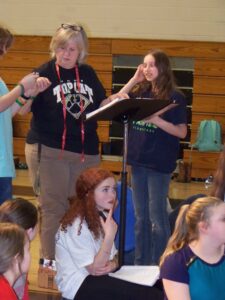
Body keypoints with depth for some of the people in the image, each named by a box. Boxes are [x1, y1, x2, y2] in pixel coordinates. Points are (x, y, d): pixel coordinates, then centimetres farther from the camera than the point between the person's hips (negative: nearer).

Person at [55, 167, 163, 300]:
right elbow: (95, 269, -20)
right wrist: (110, 235, -29)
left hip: (99, 277, 8)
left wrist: (112, 265, -13)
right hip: (79, 285, -8)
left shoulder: (102, 216, 9)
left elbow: (113, 256, 11)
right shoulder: (77, 224, -18)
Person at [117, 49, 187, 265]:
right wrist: (134, 80, -1)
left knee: (156, 217, -1)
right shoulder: (139, 93, 8)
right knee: (140, 216, 13)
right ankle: (140, 263, 22)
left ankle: (158, 266, 8)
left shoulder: (174, 97, -7)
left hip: (160, 164, -5)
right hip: (137, 160, 6)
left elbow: (182, 132, -10)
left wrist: (156, 120, -24)